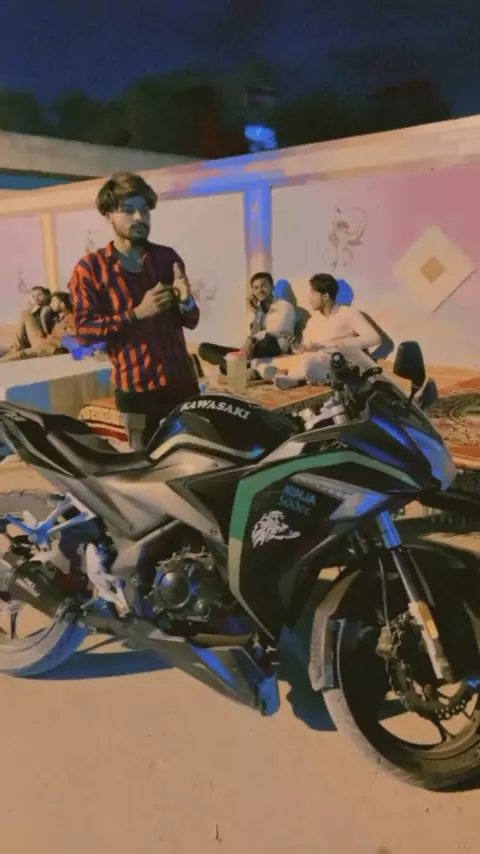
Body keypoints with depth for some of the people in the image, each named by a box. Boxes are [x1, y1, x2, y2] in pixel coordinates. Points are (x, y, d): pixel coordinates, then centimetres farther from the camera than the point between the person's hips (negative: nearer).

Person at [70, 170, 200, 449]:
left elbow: (191, 321, 11)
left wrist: (186, 301, -12)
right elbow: (84, 329, -10)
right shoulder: (90, 268, -3)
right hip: (135, 386, -4)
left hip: (182, 379, 4)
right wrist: (137, 314, -19)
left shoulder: (168, 257, 9)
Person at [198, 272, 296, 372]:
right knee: (204, 348, -8)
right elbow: (253, 334, 5)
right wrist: (254, 313, -3)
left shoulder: (285, 306, 4)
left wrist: (251, 339, -22)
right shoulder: (256, 308, 19)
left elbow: (275, 331, -13)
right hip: (254, 352, 5)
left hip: (274, 350, -5)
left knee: (269, 340, -43)